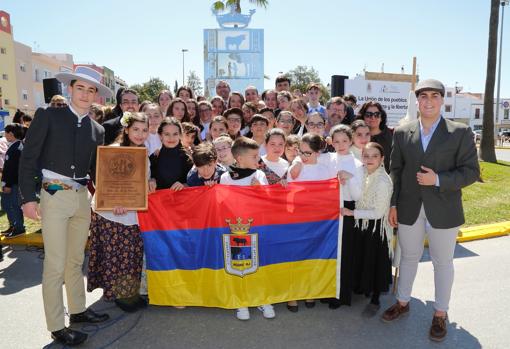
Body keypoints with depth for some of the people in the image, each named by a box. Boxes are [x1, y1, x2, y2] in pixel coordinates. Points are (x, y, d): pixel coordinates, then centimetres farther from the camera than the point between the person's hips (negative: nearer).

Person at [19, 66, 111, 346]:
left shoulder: (97, 130, 10)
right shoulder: (48, 116, -4)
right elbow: (28, 157, -6)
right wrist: (28, 198, -11)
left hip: (82, 198, 5)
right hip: (54, 196, -5)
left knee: (76, 261, 17)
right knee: (55, 265, 0)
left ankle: (77, 310, 32)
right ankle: (56, 327, 13)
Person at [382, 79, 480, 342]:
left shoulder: (460, 133, -5)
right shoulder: (402, 133, 2)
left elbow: (471, 171, -6)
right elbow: (396, 170, 5)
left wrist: (438, 180, -20)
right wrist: (393, 204, 2)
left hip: (443, 211, -2)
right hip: (409, 209, 2)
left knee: (442, 262, 12)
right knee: (408, 257, 16)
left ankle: (440, 314, 30)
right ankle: (402, 302, 35)